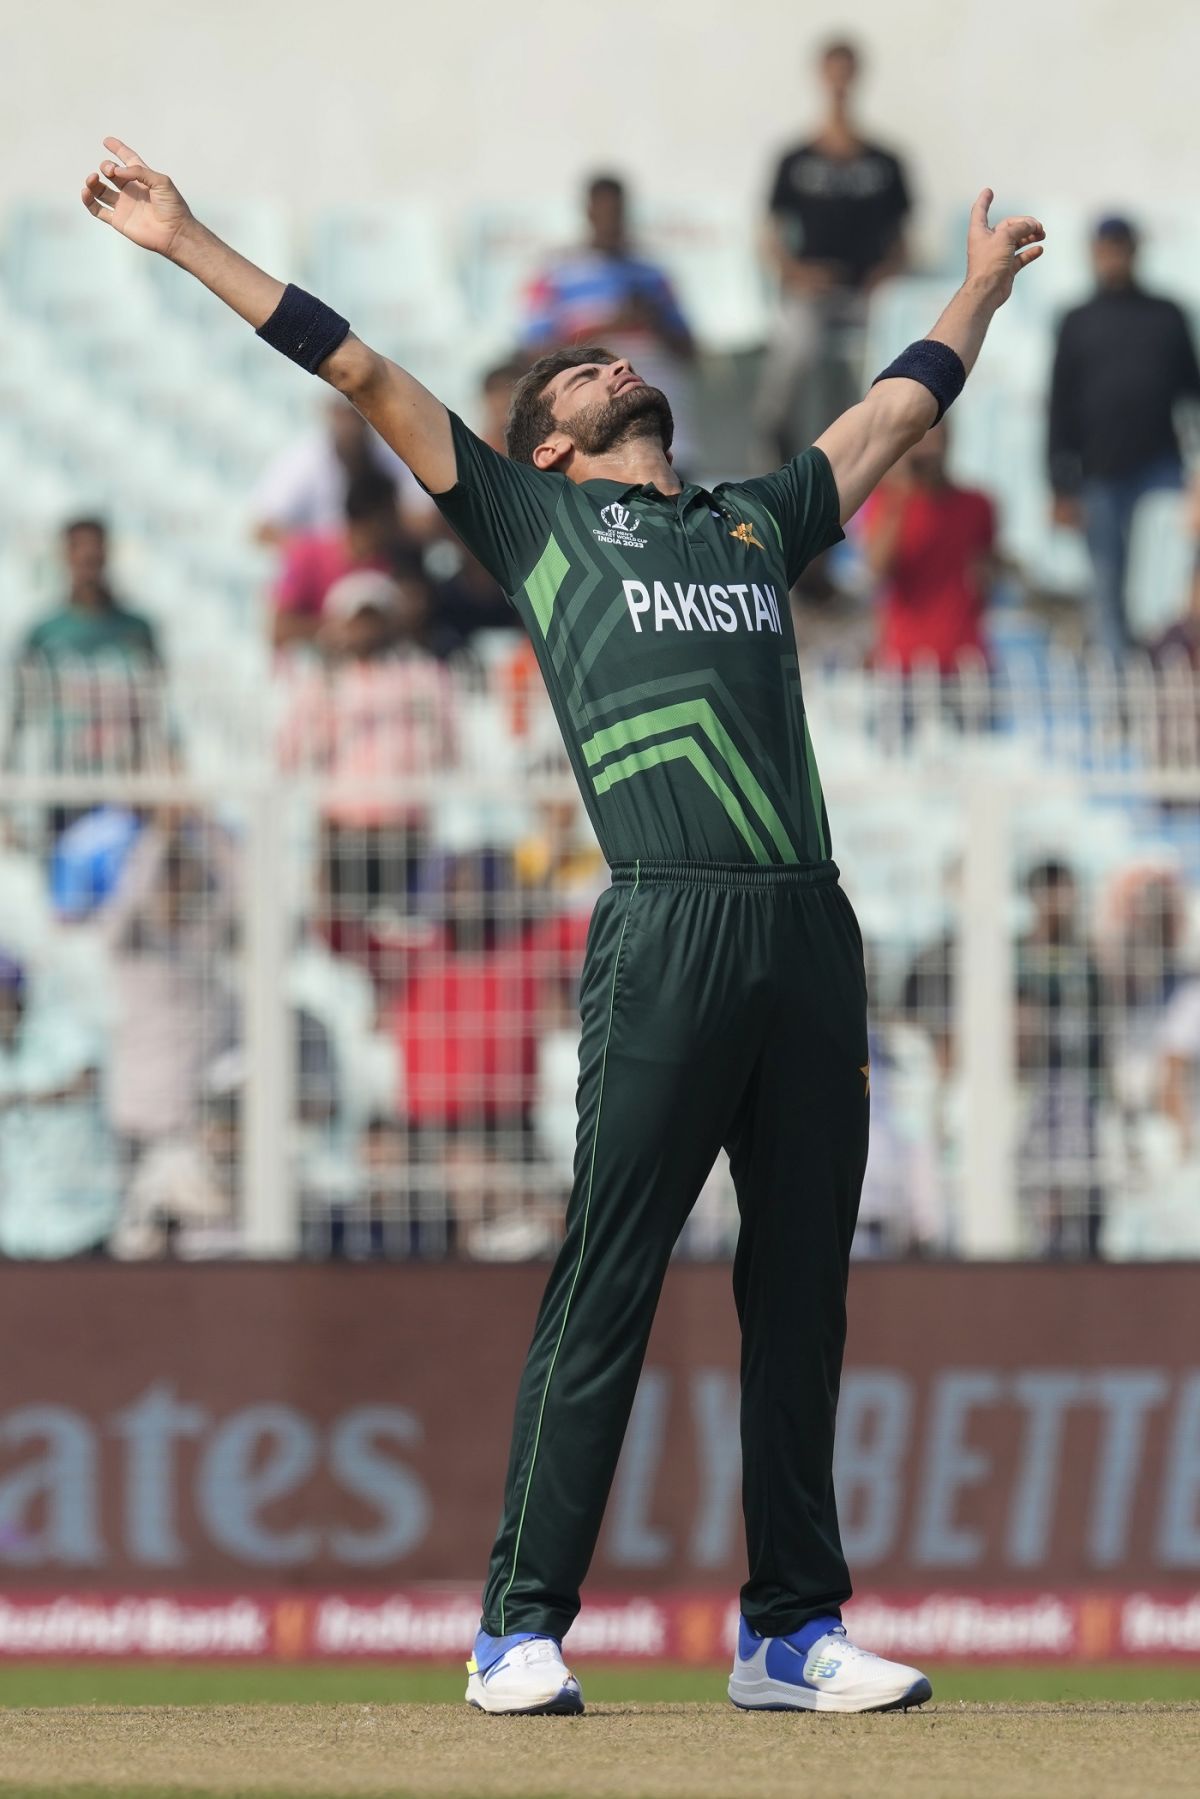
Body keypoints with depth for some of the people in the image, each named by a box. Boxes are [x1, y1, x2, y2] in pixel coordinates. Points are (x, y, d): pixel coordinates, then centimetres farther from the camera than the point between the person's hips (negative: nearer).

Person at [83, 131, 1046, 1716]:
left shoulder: (759, 522, 28)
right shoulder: (534, 517, 16)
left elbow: (899, 408, 42)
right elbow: (365, 374, 13)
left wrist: (984, 283, 53)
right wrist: (189, 244, 11)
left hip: (810, 935, 4)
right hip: (667, 934, -4)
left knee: (800, 1291, 5)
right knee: (607, 1286, -7)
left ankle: (792, 1630, 9)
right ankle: (523, 1628, -5)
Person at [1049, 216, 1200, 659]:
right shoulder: (1078, 325, 10)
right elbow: (1061, 410, 8)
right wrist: (1063, 489, 1)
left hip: (1163, 471, 0)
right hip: (1102, 475, 0)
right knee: (1109, 585, 1)